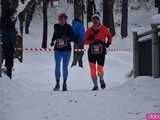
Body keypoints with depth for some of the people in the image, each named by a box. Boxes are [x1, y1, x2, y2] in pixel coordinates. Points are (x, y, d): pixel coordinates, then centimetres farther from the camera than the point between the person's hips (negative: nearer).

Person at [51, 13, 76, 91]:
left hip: (66, 50, -2)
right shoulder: (56, 26, 4)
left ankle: (64, 84, 14)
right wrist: (53, 41, 12)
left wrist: (68, 38, -22)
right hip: (57, 50, 2)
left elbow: (74, 38, -6)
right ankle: (57, 84, 10)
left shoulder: (69, 27, -5)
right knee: (57, 67, 1)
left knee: (65, 67, 3)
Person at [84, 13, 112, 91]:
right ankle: (95, 85, 11)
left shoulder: (104, 29, 1)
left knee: (100, 69, -4)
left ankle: (101, 79, 29)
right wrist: (90, 40, -16)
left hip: (101, 52, -1)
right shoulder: (89, 30, 3)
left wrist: (108, 43, 5)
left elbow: (109, 36, 18)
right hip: (92, 52, 1)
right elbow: (85, 41, 3)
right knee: (93, 69, -2)